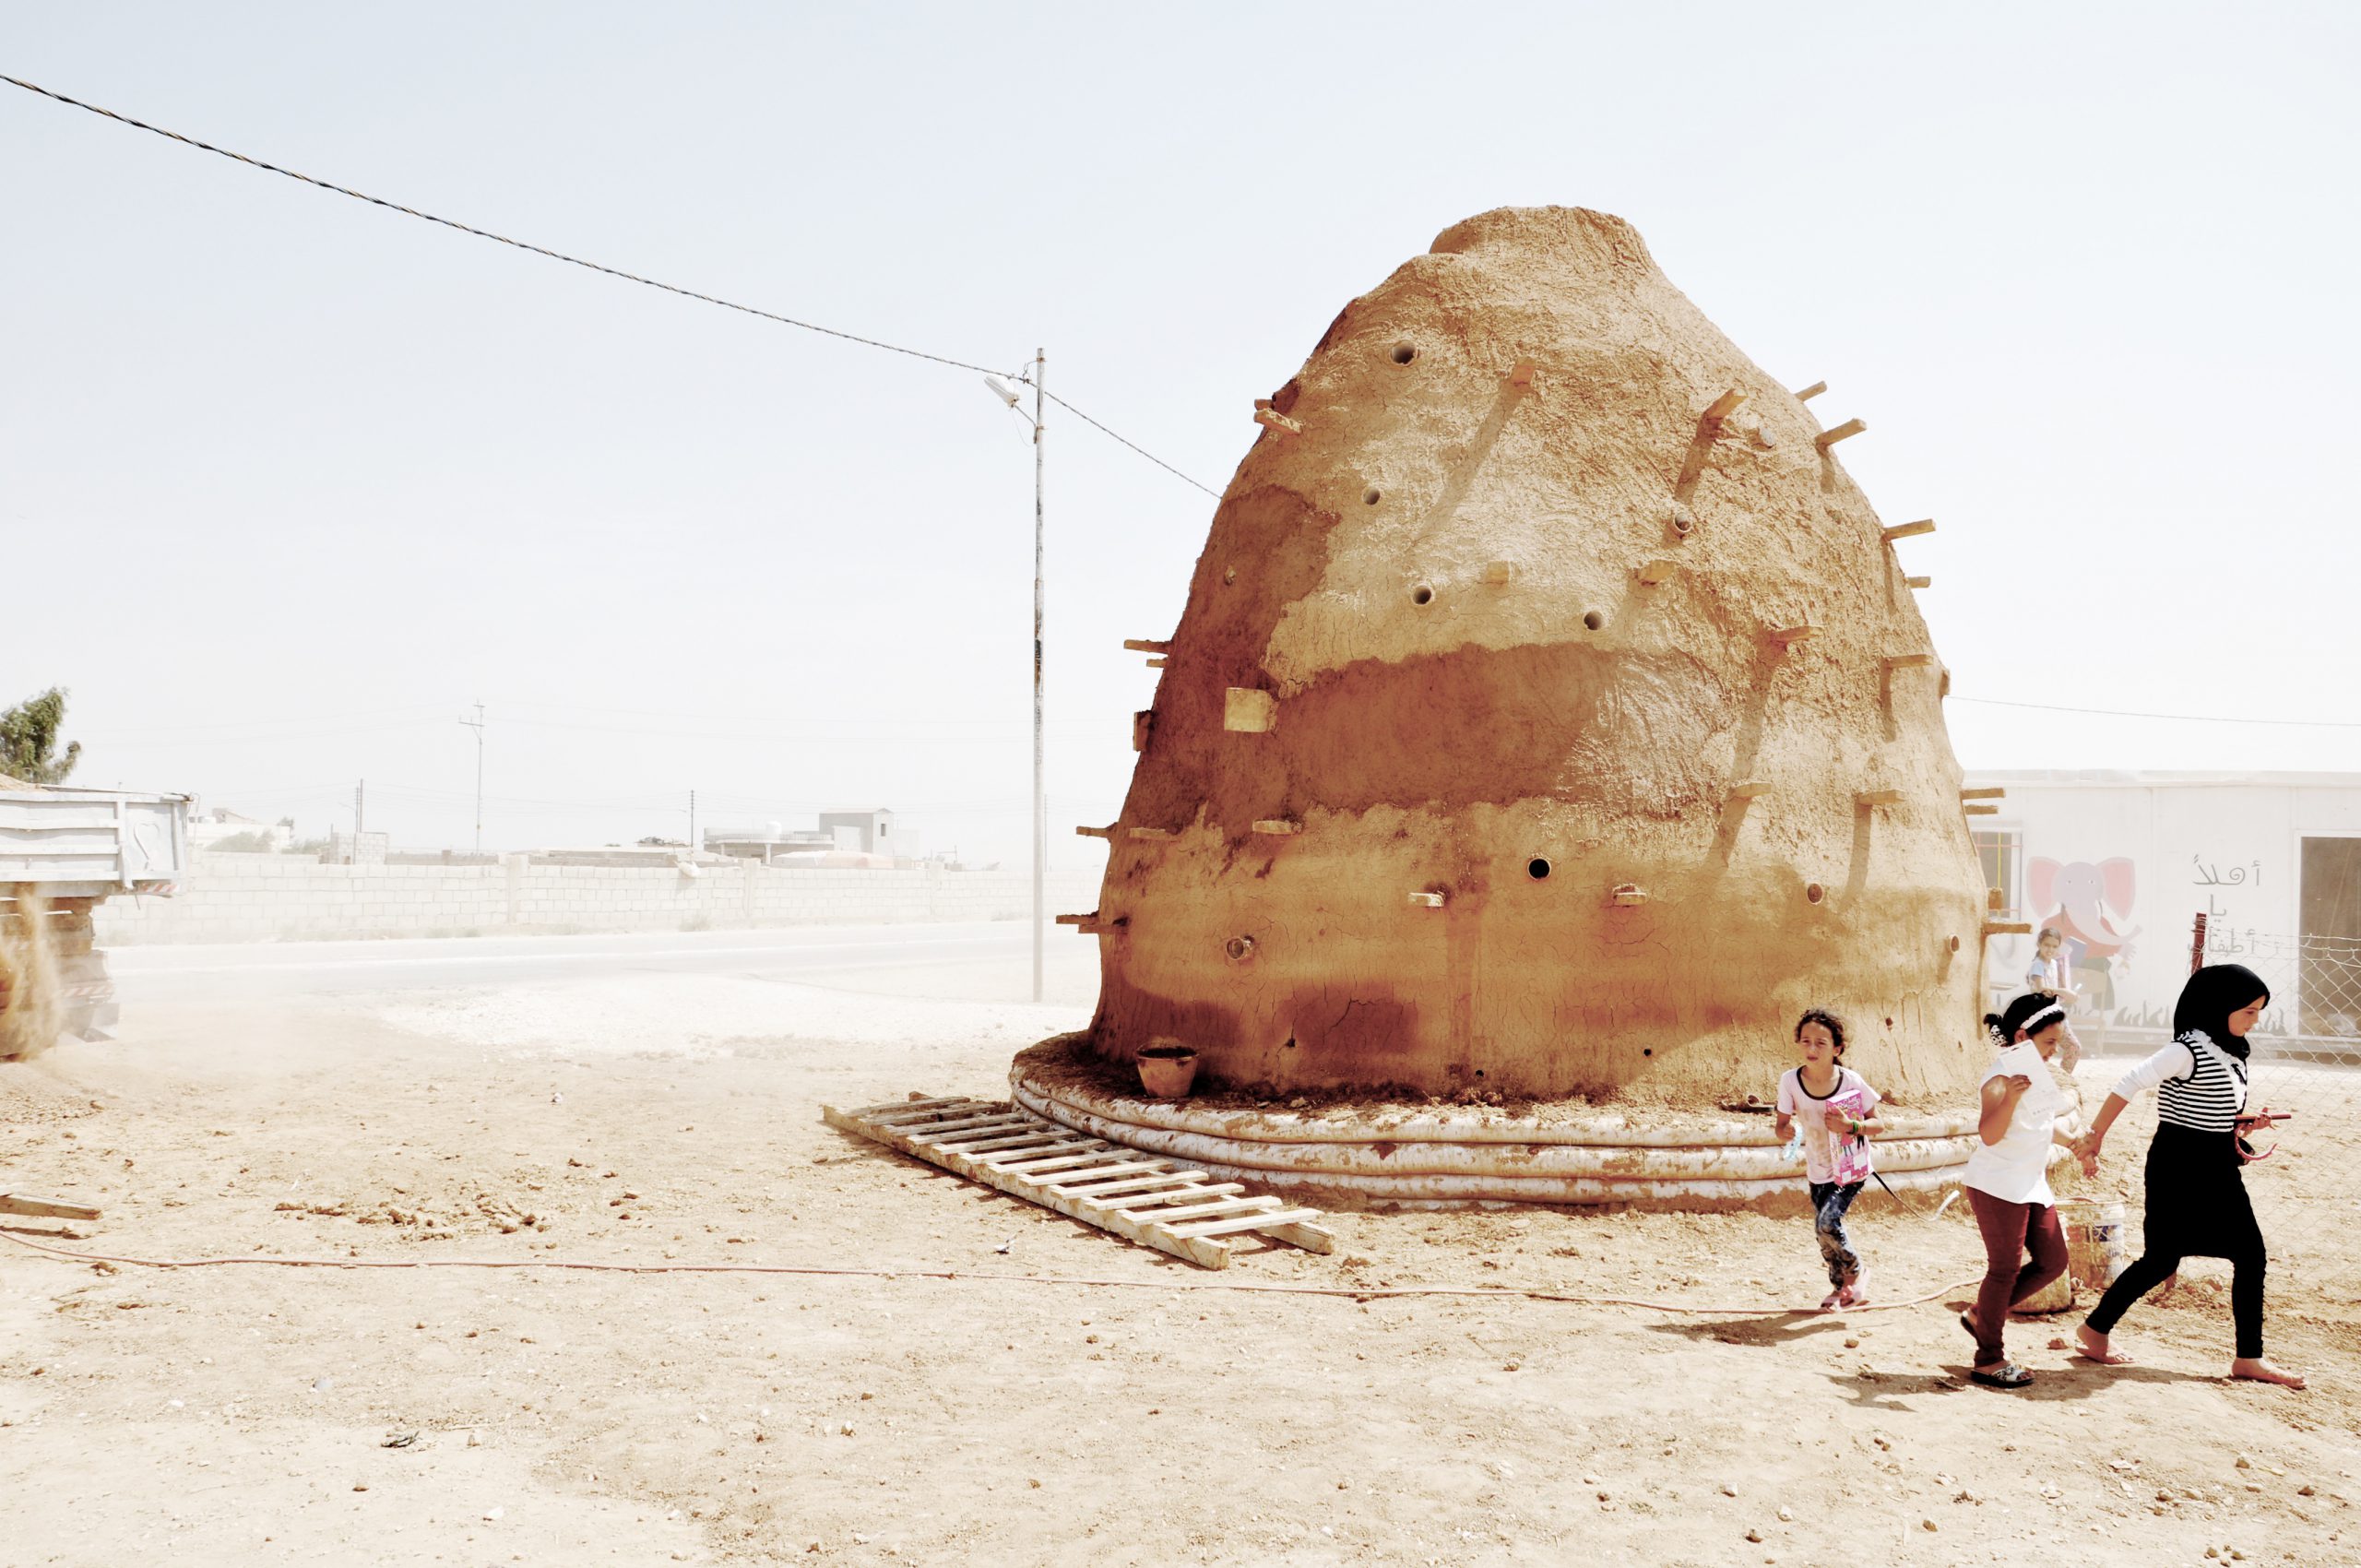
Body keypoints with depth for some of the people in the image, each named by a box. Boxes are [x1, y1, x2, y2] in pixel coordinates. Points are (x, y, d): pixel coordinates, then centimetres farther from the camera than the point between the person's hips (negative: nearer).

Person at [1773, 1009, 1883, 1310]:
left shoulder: (1851, 1081, -20)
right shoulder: (1790, 1080, -16)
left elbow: (1878, 1124, -10)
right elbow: (1782, 1125, -7)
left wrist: (1851, 1125, -30)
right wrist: (1786, 1131, -31)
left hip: (1852, 1168, -3)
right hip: (1818, 1169, 3)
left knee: (1828, 1222, -18)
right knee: (1823, 1231, 11)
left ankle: (1855, 1271, 12)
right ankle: (1840, 1286, 38)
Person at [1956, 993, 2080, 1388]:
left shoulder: (2037, 1073, 13)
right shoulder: (2002, 1076, -16)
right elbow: (1989, 1134, -31)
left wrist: (2072, 1142, 31)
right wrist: (2011, 1096, -43)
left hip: (2033, 1185, 10)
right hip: (1998, 1186, -10)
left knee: (2052, 1261, 10)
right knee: (2005, 1267, -5)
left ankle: (1980, 1315, 22)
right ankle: (1988, 1359, 5)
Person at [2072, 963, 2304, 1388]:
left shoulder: (2230, 1053, 9)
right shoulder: (2188, 1050, -18)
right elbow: (2127, 1087, -20)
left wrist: (2242, 1124, 1)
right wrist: (2092, 1139, -20)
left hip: (2218, 1169, 9)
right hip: (2180, 1166, -9)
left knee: (2250, 1256, 4)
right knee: (2163, 1258, -1)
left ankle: (2249, 1358, 12)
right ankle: (2096, 1328, 15)